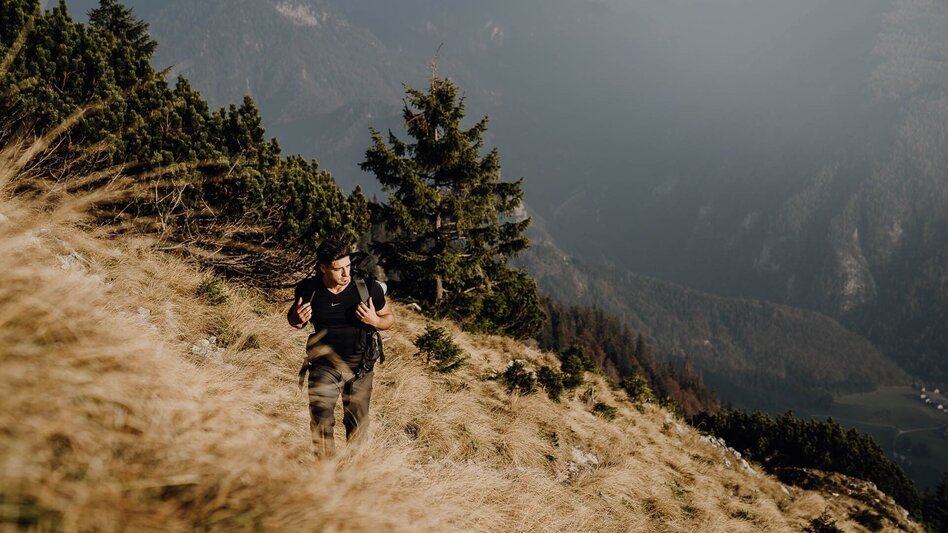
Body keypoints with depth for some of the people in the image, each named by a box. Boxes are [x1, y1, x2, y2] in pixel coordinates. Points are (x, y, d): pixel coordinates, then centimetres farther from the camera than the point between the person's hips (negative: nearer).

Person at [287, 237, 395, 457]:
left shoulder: (369, 288, -14)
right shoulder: (308, 289, -10)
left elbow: (390, 318, 1)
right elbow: (293, 318, 9)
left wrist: (375, 321, -23)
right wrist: (297, 319, -16)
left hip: (359, 366, 0)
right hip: (324, 365, 0)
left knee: (358, 426, 11)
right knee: (321, 424, -1)